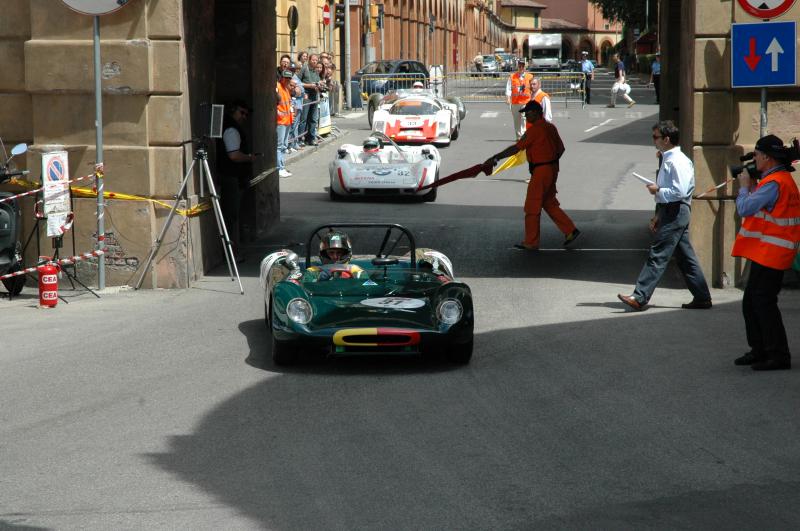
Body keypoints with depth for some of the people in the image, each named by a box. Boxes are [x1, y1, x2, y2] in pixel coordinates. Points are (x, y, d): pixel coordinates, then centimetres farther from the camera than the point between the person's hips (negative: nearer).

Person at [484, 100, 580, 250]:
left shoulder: (535, 130, -17)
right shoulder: (550, 127, 10)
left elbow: (516, 148, -20)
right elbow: (561, 148, 18)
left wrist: (495, 159, -18)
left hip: (540, 171, -9)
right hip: (552, 169, 9)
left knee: (532, 207, 0)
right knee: (549, 204, 19)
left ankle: (531, 242, 5)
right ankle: (570, 230, 14)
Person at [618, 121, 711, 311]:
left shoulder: (677, 162, -16)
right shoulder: (667, 159, 17)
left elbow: (679, 192, -24)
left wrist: (658, 190, -13)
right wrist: (659, 216, 22)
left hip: (676, 212, -10)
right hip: (671, 211, 10)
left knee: (658, 255, -11)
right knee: (685, 257, 12)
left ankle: (640, 297, -13)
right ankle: (702, 298, 15)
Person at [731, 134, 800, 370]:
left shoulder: (773, 183, -20)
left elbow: (744, 208, -21)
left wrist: (744, 186, -4)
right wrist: (751, 186, 10)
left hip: (770, 253, -11)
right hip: (765, 252, 11)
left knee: (763, 303, -8)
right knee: (751, 302, 15)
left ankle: (778, 356, -5)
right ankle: (759, 350, 22)